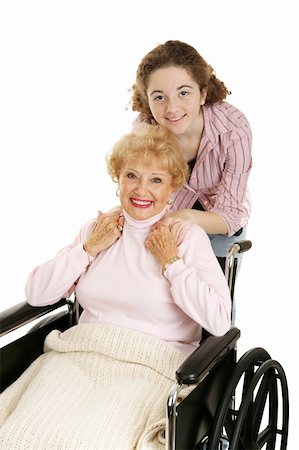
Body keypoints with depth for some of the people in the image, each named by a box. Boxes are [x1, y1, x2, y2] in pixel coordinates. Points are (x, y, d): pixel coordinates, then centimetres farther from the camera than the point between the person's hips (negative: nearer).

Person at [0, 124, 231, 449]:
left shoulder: (188, 236, 2)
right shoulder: (97, 228, 15)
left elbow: (219, 321, -11)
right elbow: (36, 294, 9)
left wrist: (171, 261, -7)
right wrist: (89, 248, 2)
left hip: (150, 365, -3)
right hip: (79, 354, 4)